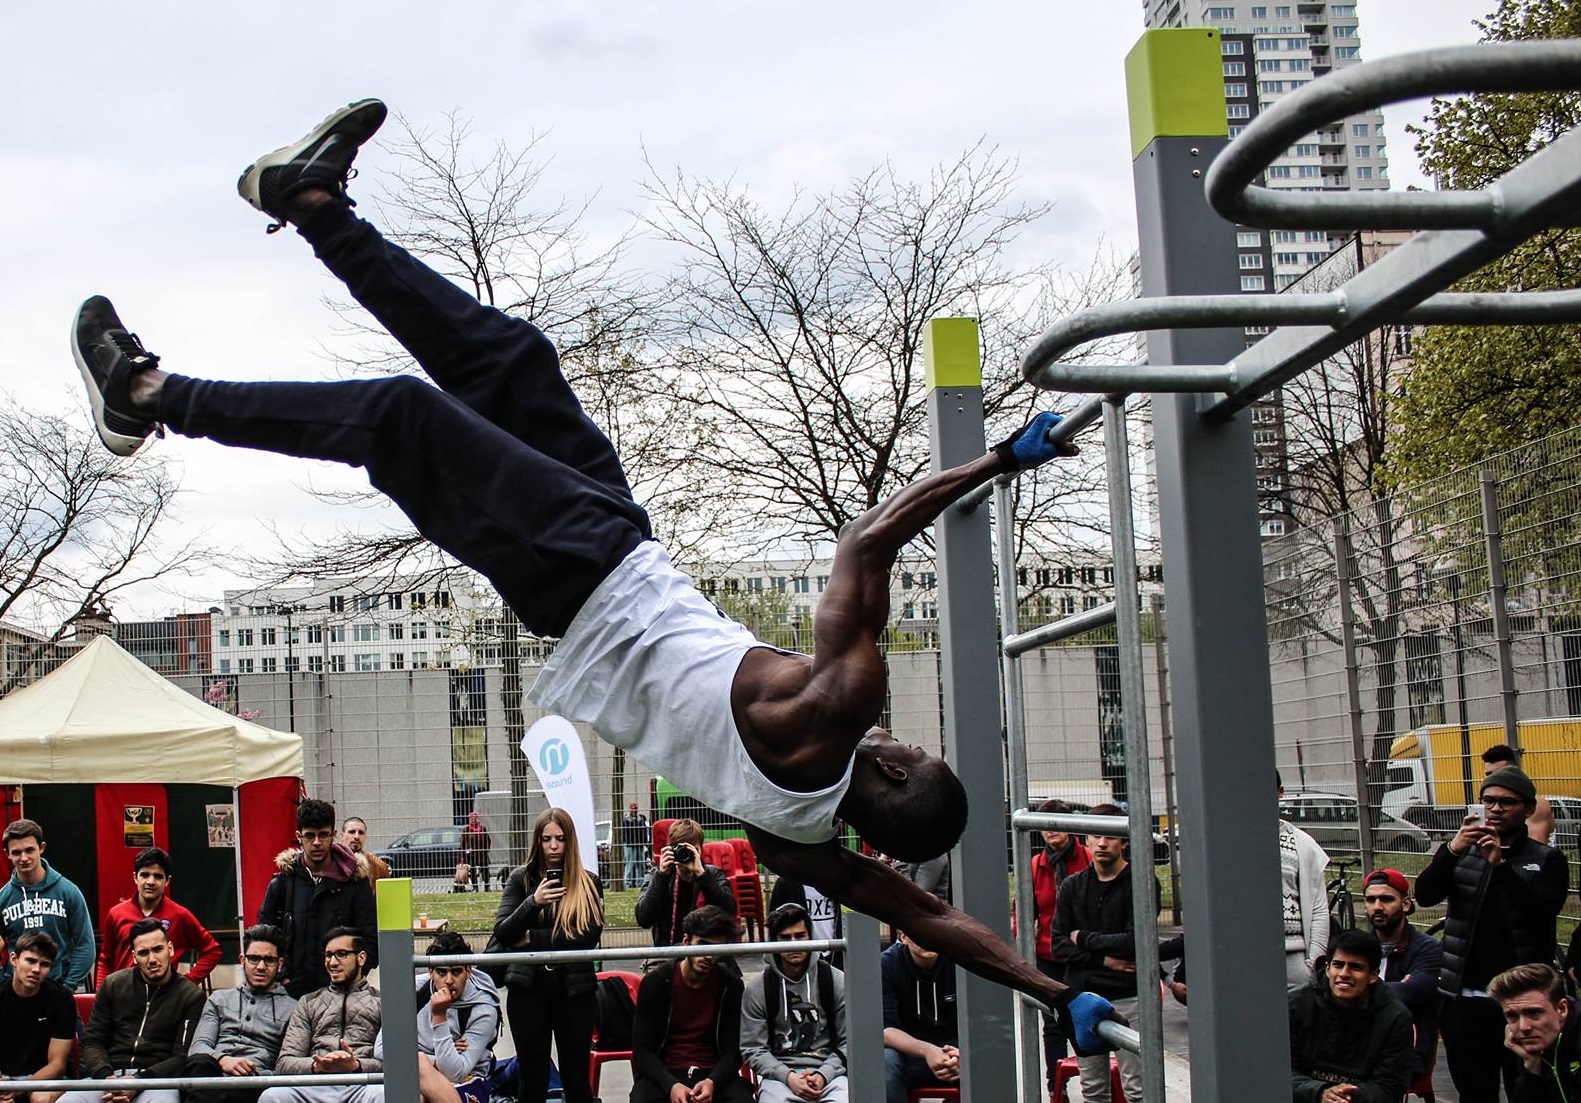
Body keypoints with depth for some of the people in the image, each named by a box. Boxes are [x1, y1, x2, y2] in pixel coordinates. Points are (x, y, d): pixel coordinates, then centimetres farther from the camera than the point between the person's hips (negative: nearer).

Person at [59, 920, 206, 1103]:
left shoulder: (191, 996, 5)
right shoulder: (113, 985, 14)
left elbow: (183, 1057, 0)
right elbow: (93, 1042, 13)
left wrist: (139, 1083, -15)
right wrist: (106, 1077, -8)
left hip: (158, 1078, -3)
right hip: (111, 1074, 3)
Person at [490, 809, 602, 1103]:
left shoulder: (588, 882, 4)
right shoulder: (521, 878, 4)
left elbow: (591, 936, -8)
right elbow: (502, 934, -4)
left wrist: (533, 938, -10)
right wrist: (533, 902, -20)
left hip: (575, 988, 0)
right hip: (528, 989, 0)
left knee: (576, 1078, 6)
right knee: (533, 1078, 3)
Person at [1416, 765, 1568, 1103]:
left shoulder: (1547, 861, 2)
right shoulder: (1461, 852, 9)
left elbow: (1542, 912, -15)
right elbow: (1424, 895, -6)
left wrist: (1500, 864, -26)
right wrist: (1452, 850, -22)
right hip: (1464, 999, 3)